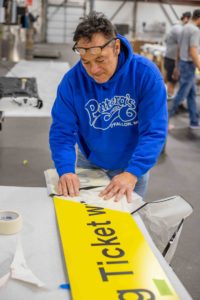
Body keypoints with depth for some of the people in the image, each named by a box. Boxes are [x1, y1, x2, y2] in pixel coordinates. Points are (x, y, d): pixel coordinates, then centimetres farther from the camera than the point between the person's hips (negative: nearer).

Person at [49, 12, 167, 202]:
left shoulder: (146, 74, -24)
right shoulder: (72, 80, -19)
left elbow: (154, 131, -25)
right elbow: (62, 131, -17)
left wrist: (131, 174, -37)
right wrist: (66, 170, -34)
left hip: (133, 168, -1)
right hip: (89, 165, 1)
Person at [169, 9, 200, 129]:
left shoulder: (185, 28, 11)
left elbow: (180, 48, 17)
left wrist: (178, 66, 22)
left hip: (183, 62, 10)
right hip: (189, 65, -10)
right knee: (182, 93, -2)